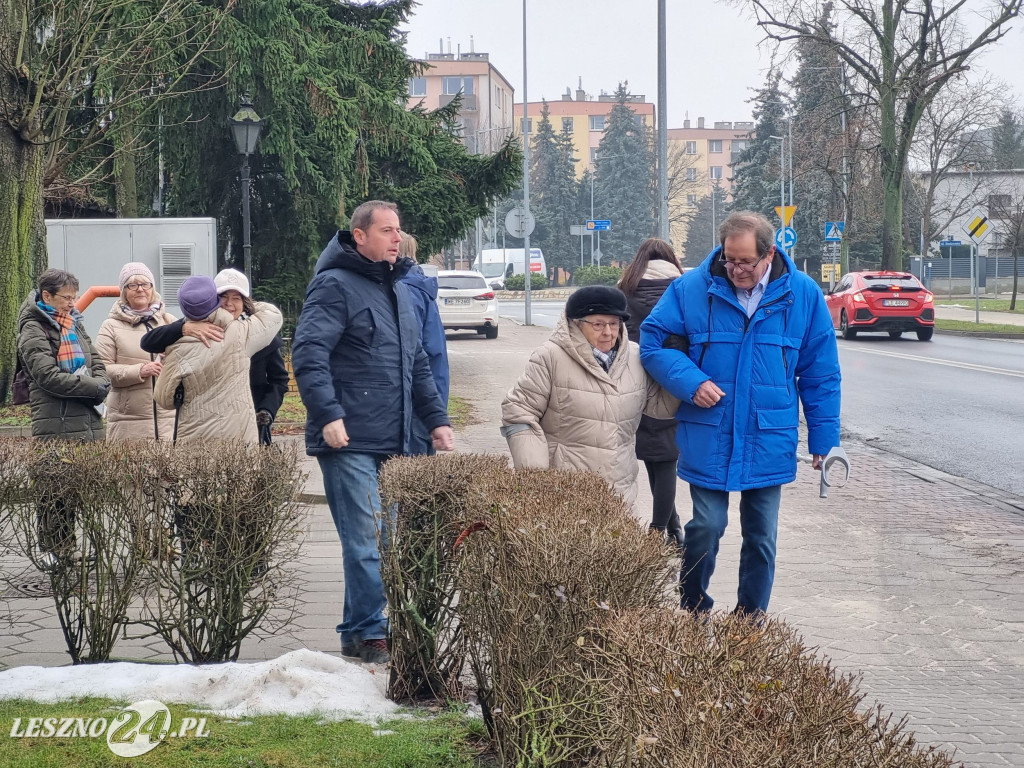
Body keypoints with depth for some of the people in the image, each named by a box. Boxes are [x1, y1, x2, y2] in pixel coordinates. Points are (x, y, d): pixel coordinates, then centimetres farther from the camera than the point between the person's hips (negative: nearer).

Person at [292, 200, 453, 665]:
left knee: (386, 540, 9)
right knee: (366, 541, -8)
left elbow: (418, 364, 27)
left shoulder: (400, 290, 20)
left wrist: (437, 418, 20)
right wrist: (328, 415, -25)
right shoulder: (335, 286, -7)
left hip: (392, 443, 8)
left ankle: (358, 631, 18)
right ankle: (371, 634, -1)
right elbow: (308, 354, -16)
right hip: (349, 441, -8)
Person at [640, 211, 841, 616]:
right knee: (706, 528, -4)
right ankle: (693, 616, 17)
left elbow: (821, 373, 4)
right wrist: (691, 381, -14)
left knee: (761, 538, 9)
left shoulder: (803, 295, -2)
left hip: (769, 443, 2)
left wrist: (823, 437, 2)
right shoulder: (691, 289, -6)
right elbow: (652, 341, 1)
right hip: (708, 441, -1)